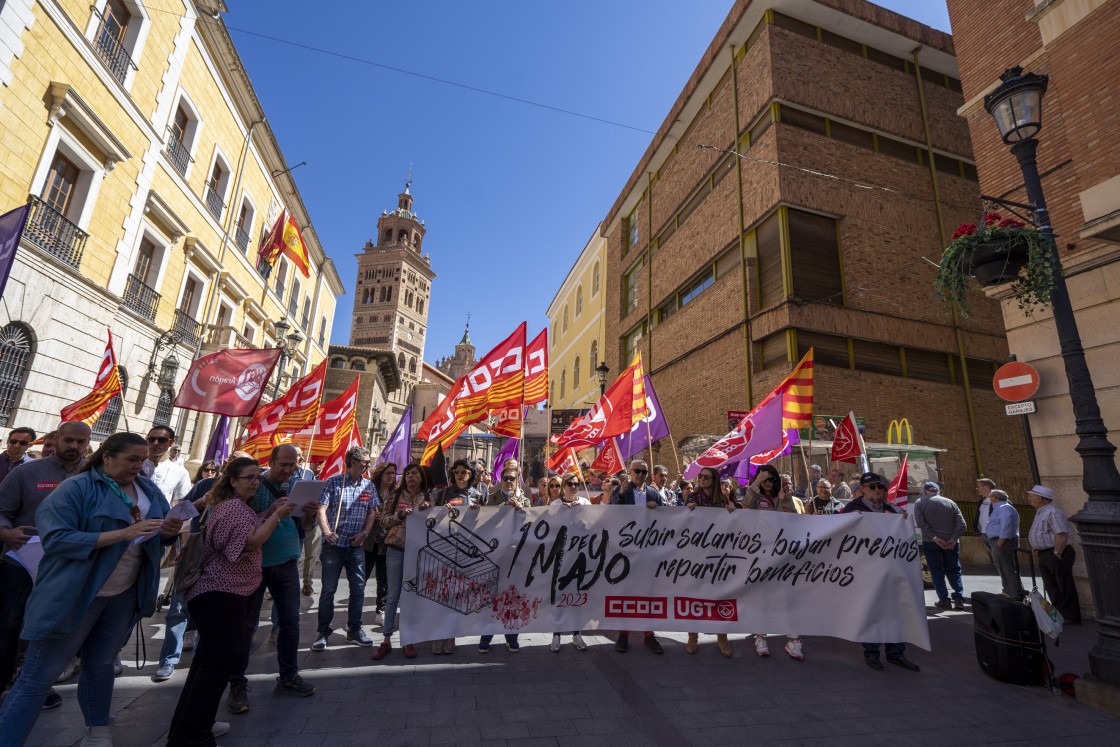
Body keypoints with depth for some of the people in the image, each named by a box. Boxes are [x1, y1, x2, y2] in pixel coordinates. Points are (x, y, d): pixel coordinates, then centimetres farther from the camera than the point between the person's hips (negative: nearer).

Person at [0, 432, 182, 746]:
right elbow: (56, 539, -24)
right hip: (73, 595, -6)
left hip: (126, 594, 6)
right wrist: (124, 533, -31)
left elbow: (158, 534, 8)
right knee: (37, 678, 3)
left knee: (100, 665, 20)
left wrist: (170, 531, -16)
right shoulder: (75, 488, -16)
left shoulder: (148, 489, 3)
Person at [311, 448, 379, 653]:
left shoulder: (369, 486, 4)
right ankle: (323, 632, 19)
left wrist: (365, 533, -4)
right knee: (328, 589, 3)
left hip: (356, 545, 4)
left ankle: (354, 630, 23)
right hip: (334, 544, -4)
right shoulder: (334, 482, -7)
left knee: (358, 588, 8)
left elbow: (372, 512, 9)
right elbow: (322, 509, -14)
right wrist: (326, 531, -28)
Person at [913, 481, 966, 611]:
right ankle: (959, 598, 9)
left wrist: (934, 537, -12)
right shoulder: (950, 502, 6)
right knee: (954, 570, 15)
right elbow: (961, 524, -3)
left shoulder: (920, 502, 0)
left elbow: (920, 523, -13)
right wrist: (954, 538, -7)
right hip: (951, 542, 3)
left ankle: (944, 600, 5)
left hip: (930, 542, -3)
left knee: (937, 571, 6)